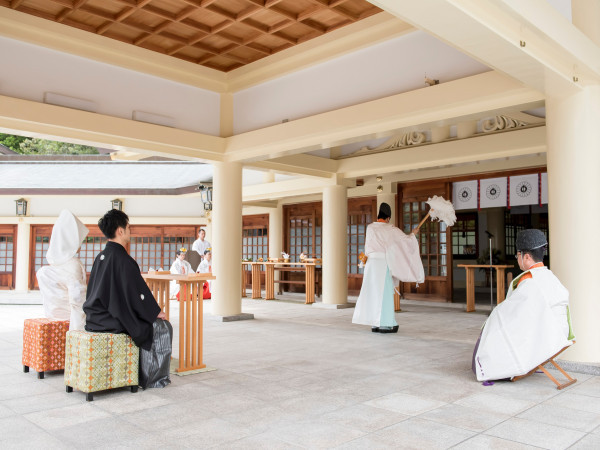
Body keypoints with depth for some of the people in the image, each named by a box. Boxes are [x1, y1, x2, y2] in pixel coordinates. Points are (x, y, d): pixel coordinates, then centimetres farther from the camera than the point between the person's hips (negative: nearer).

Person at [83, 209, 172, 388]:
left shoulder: (101, 257, 8)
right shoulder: (123, 259, -19)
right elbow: (138, 292, -18)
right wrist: (156, 311, -3)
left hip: (97, 318, 9)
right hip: (113, 321, -9)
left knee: (148, 320, 27)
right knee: (162, 327, 4)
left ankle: (143, 375, 30)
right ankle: (151, 379, 11)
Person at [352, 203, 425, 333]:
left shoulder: (370, 227, 9)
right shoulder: (391, 229, -2)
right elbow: (406, 239, 5)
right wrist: (413, 233, 26)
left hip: (371, 262, 5)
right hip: (383, 263, -4)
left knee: (372, 292, 7)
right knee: (384, 293, -1)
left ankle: (375, 324, 10)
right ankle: (384, 324, 1)